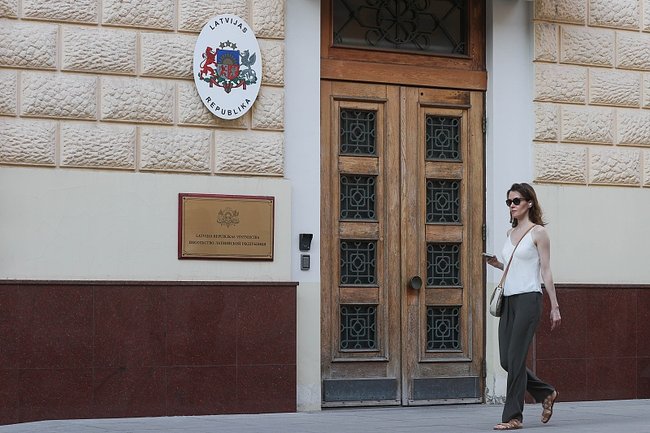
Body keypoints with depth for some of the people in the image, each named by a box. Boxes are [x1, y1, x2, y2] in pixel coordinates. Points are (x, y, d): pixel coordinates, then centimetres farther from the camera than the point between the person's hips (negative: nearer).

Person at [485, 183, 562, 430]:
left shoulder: (538, 232, -3)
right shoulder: (510, 233, 17)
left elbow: (546, 271, -4)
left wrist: (554, 306, -6)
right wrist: (495, 264, 6)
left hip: (528, 298, -7)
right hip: (508, 299, 8)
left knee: (515, 358, -9)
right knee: (506, 360, 6)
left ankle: (513, 416, -2)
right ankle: (545, 393, 25)